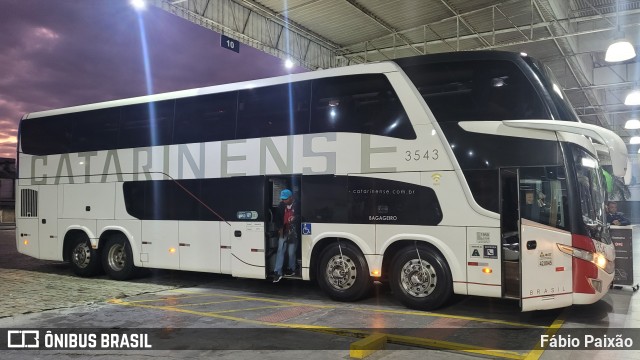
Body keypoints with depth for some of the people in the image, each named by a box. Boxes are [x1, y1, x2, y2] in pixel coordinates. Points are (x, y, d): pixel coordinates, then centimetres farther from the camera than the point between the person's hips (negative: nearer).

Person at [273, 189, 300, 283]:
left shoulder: (297, 206, -9)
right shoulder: (281, 206, 3)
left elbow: (299, 219, -2)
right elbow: (277, 218, 11)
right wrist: (280, 229, 2)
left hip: (293, 233, -3)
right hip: (283, 232, 3)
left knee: (291, 253, 4)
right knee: (280, 251, -3)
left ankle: (291, 269, 25)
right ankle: (278, 272, -3)